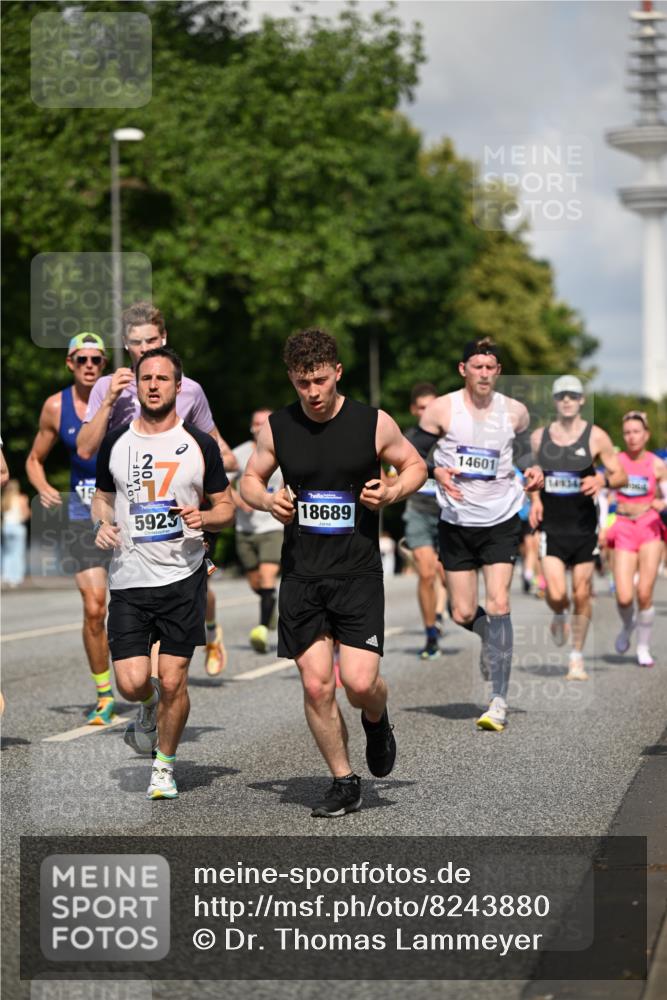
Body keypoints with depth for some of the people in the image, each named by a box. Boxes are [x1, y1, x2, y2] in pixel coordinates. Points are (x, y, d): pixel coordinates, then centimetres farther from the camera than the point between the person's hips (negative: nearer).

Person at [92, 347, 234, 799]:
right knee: (131, 683, -7)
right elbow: (103, 496, 20)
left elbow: (226, 507, 8)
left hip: (183, 575, -1)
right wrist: (102, 523, -1)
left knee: (173, 681, -4)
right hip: (128, 577, 2)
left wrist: (203, 518, -14)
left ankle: (165, 766, 18)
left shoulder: (200, 445, 2)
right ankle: (151, 704, 30)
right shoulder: (115, 443, 7)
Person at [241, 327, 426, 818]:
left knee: (360, 683, -12)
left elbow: (415, 465, 10)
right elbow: (250, 479, 15)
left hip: (358, 573, -2)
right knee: (316, 686, -1)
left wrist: (392, 492, -10)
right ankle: (344, 782, 16)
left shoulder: (373, 423, -4)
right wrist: (268, 501, -7)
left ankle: (377, 721, 25)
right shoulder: (277, 428, 2)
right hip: (301, 574, 2)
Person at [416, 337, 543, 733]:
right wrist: (436, 472, -18)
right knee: (463, 614, 2)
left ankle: (499, 703, -12)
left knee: (499, 605, -14)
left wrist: (534, 470, -2)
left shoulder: (515, 412, 0)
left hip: (502, 521, 0)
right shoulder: (441, 410, -5)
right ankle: (489, 635, 41)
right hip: (457, 522, 1)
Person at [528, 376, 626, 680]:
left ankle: (577, 657, 18)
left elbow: (621, 476, 1)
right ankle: (559, 617, 24)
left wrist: (603, 479, -19)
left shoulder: (596, 436, -2)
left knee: (582, 595, 3)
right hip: (551, 527, 1)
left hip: (584, 527, 0)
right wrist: (535, 499, 3)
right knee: (556, 594, -13)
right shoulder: (539, 437, 5)